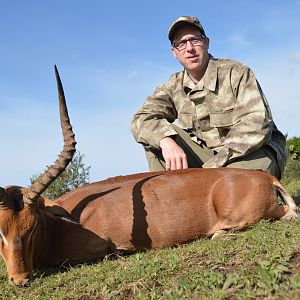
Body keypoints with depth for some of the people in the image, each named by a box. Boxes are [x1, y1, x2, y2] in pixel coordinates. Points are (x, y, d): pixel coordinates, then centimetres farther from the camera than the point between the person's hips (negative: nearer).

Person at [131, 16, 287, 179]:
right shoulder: (174, 86, 3)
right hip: (209, 159, 4)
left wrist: (213, 165, -29)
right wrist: (166, 140, -33)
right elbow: (141, 119, -9)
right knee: (158, 133, -15)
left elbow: (257, 123, -21)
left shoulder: (236, 72, -10)